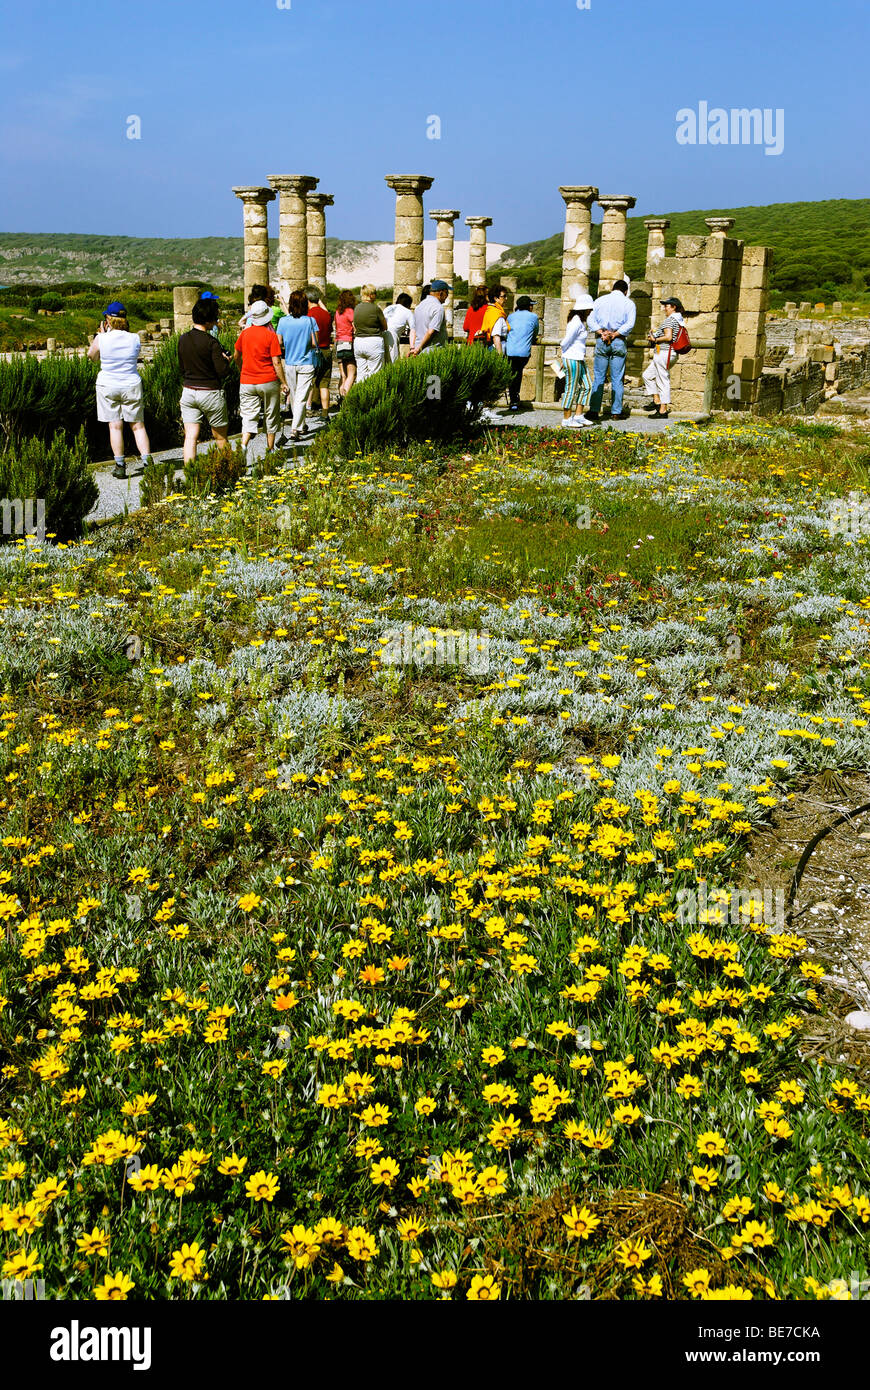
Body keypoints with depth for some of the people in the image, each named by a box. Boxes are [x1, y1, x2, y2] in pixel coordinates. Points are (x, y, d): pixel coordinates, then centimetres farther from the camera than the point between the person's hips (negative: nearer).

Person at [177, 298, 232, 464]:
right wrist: (226, 360, 4)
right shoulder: (211, 342, -17)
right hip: (210, 393, -5)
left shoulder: (183, 339, 2)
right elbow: (223, 371, -16)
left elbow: (182, 366, 12)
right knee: (221, 438, 11)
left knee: (190, 437, 1)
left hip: (188, 391, 5)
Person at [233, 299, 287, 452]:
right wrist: (284, 382, -4)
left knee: (249, 417, 3)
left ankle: (243, 445, -20)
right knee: (271, 416, 13)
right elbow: (276, 362, -12)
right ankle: (270, 449, 21)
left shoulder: (244, 333, 1)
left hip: (247, 382, 2)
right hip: (269, 382, -2)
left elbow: (237, 356, 14)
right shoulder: (271, 335, -10)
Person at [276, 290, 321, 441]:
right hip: (307, 363, -2)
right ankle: (295, 428, -14)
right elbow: (314, 343, -10)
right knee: (301, 398, -2)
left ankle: (300, 426, 29)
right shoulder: (310, 321, -10)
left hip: (289, 363, 3)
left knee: (295, 396, 17)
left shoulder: (283, 321, -5)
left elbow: (279, 343, -2)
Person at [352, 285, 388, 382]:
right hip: (373, 342, -6)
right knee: (374, 375, -2)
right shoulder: (375, 308, -10)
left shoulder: (357, 308, 8)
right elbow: (385, 327, 0)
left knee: (360, 373, 9)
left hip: (358, 342, 6)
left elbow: (354, 327, 13)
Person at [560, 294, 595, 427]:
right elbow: (566, 342, -17)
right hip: (572, 359, -10)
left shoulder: (581, 321, 13)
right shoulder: (576, 323, -19)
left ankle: (578, 416, 15)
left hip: (580, 359, 10)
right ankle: (566, 419, 7)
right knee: (571, 388, -2)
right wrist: (565, 354, -1)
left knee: (587, 386, 11)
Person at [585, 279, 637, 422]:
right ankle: (616, 412, 5)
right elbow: (630, 324, -10)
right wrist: (614, 335, -9)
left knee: (598, 378, 3)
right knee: (617, 379, 3)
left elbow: (590, 320, -1)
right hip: (619, 342, -1)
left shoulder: (600, 300, 9)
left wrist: (602, 333, -9)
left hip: (601, 341, 1)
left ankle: (594, 411, -2)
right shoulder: (629, 303, 3)